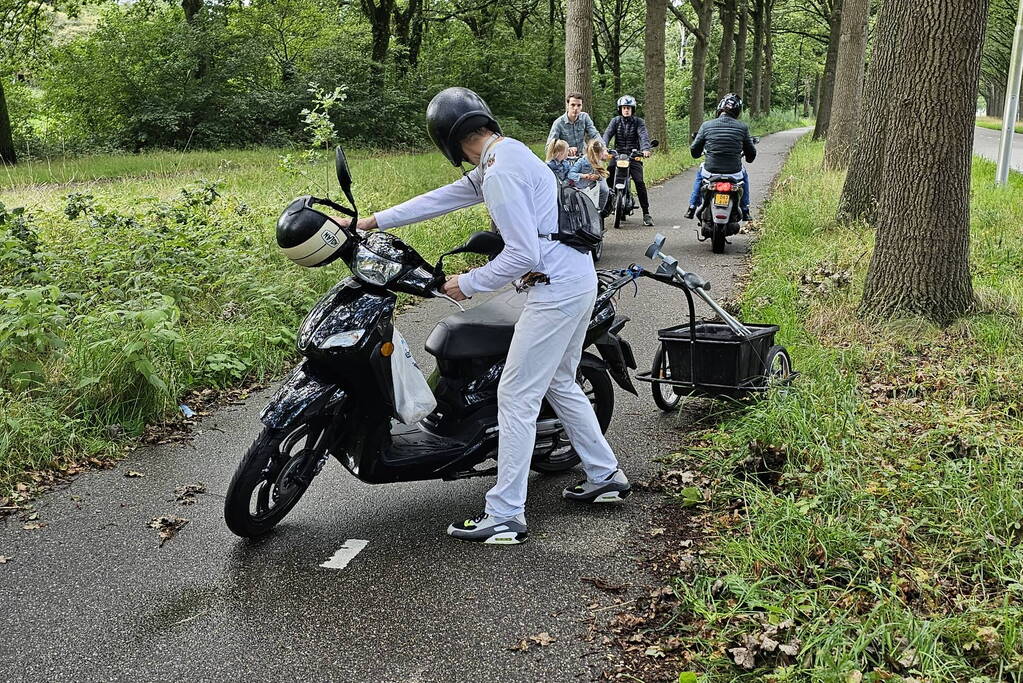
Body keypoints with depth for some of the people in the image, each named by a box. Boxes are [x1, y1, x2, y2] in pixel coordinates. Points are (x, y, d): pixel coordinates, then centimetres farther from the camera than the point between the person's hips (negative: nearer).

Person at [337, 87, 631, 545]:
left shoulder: (499, 174, -18)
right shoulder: (510, 153, 14)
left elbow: (523, 254, -23)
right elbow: (442, 198, 20)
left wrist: (468, 284, -10)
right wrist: (373, 221, 21)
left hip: (555, 290, -10)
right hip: (579, 280, 10)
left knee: (516, 398, -4)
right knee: (559, 385, 22)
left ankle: (505, 516, 2)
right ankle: (605, 477, 34)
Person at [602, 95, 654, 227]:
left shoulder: (638, 122, 4)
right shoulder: (616, 121, 8)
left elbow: (644, 136, -12)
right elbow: (607, 134, -6)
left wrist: (645, 149, -33)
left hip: (634, 156, -2)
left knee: (639, 182, -17)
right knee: (608, 180, -14)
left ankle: (646, 213, -13)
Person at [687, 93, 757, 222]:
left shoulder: (706, 125, -3)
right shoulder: (743, 127, -3)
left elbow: (694, 152, 5)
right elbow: (751, 155, 5)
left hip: (711, 172, 0)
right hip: (734, 175, 0)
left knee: (700, 173, 36)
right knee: (744, 175, 36)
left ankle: (692, 208, 35)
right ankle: (745, 212, 36)